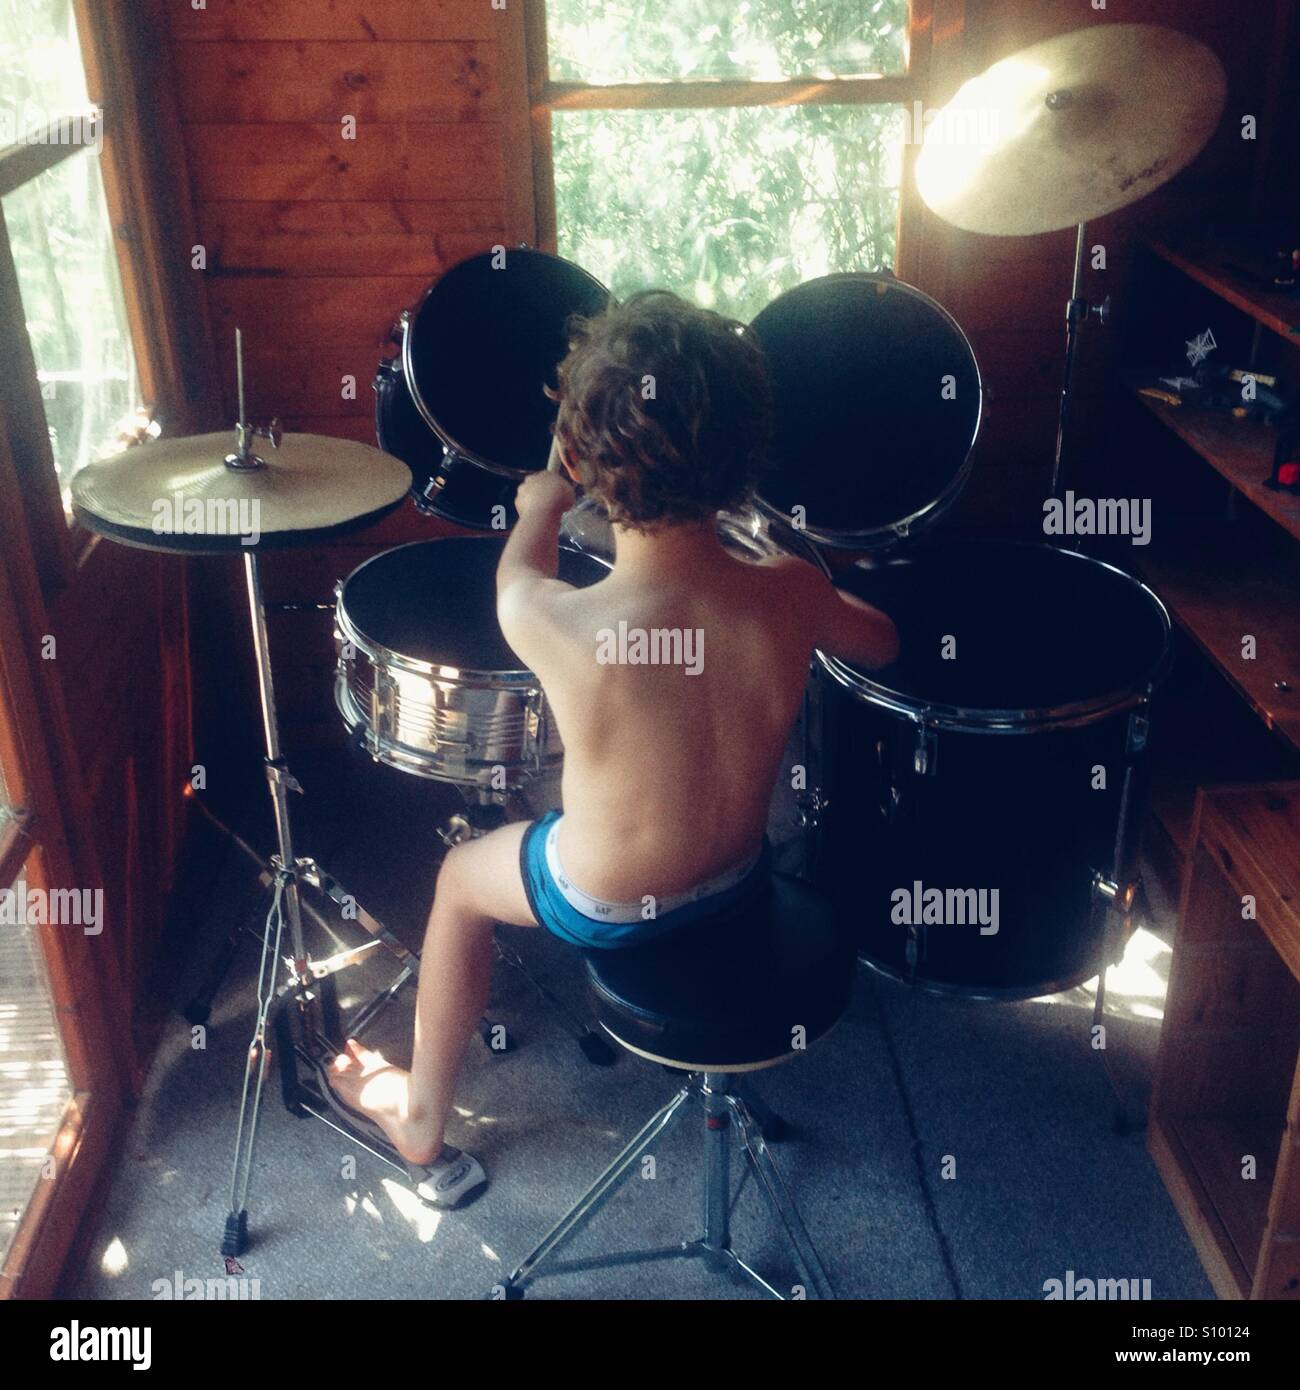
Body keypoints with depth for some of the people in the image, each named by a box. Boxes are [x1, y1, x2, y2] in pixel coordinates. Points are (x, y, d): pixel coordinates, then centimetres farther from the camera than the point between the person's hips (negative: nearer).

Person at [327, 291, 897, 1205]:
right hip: (742, 880, 4)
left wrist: (541, 506, 15)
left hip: (610, 907, -3)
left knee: (462, 879, 26)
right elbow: (882, 645, 1)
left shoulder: (554, 624, -33)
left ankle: (421, 1116, 43)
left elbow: (517, 582, -6)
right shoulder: (790, 595, -24)